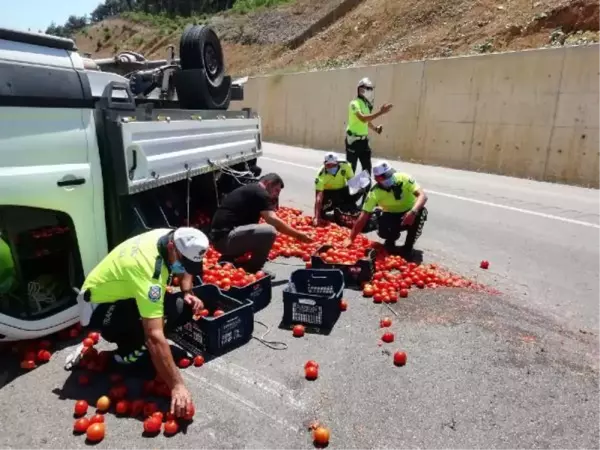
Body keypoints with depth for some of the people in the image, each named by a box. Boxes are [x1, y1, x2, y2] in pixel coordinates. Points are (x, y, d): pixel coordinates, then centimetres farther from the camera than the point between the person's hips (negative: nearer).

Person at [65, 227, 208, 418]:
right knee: (172, 310, -31)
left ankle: (130, 343, 6)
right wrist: (177, 385, -41)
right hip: (97, 308, -8)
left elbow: (186, 270, 12)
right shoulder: (148, 268, -38)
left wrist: (188, 293, -8)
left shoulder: (171, 237, -13)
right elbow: (155, 337, -42)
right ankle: (125, 355, -6)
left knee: (187, 306, -6)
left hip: (119, 295, 8)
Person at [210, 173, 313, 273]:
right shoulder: (259, 192, -8)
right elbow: (273, 220, -18)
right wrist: (298, 235, -9)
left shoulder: (249, 190, 22)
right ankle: (251, 270, -3)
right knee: (269, 232, -22)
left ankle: (227, 259, 17)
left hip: (219, 237, 10)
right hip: (225, 238, -10)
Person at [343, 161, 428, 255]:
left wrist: (413, 212, -51)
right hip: (392, 215, 0)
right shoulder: (375, 193, -22)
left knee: (420, 212, -34)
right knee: (383, 231, -31)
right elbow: (364, 216, -22)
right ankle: (391, 240, 9)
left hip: (410, 212, 1)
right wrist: (350, 239, -27)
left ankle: (408, 246, -10)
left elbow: (422, 195, -31)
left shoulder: (403, 178, -24)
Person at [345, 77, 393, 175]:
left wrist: (375, 128, 5)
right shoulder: (354, 103, -16)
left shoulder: (367, 104, 11)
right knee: (351, 167, 2)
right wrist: (380, 112, -37)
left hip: (364, 140, 8)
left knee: (367, 167, 8)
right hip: (353, 140, -8)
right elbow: (363, 119, -32)